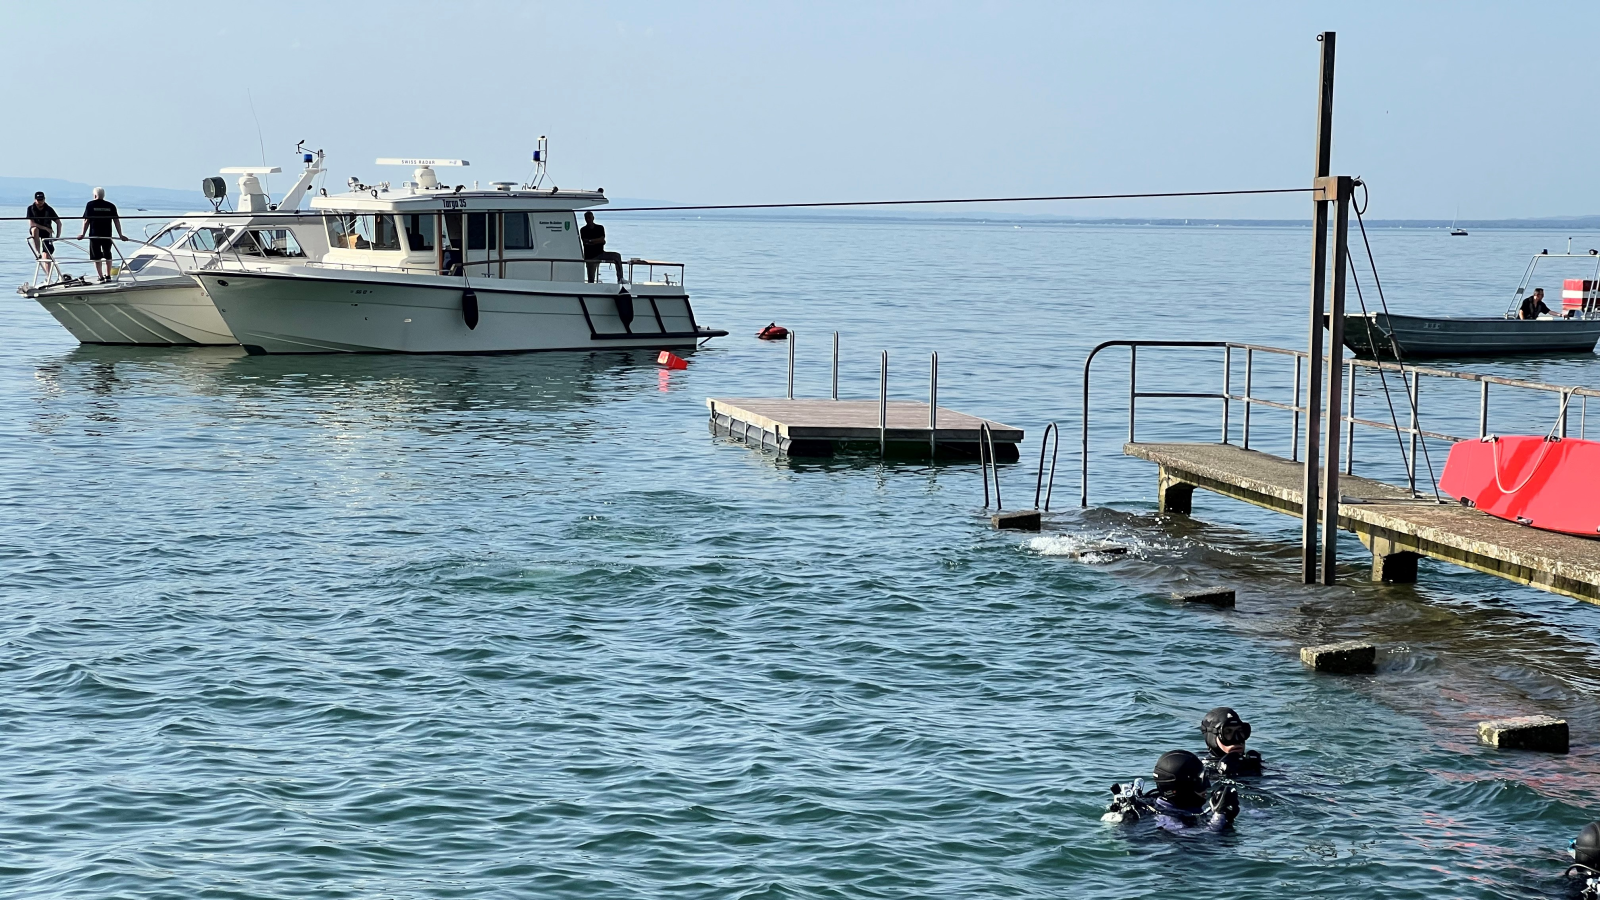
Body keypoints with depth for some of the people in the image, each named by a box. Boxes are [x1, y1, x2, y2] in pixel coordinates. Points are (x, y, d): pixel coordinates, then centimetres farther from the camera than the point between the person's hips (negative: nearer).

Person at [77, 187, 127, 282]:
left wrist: (82, 234, 2)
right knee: (108, 256, 18)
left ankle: (101, 277, 2)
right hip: (107, 235, 2)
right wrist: (120, 235, 9)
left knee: (97, 257, 5)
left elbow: (86, 221, -4)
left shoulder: (90, 205, -2)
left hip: (94, 235, -2)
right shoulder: (111, 206, 3)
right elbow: (116, 221, 3)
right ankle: (108, 276, 18)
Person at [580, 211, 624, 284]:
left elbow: (602, 239, -7)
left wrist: (590, 241, -11)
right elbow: (585, 242, -12)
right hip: (590, 256, -2)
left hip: (600, 253, 2)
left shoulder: (600, 228, 7)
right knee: (591, 278, -6)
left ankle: (620, 279, -20)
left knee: (617, 256, -19)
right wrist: (598, 241, -10)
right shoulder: (583, 230, 3)